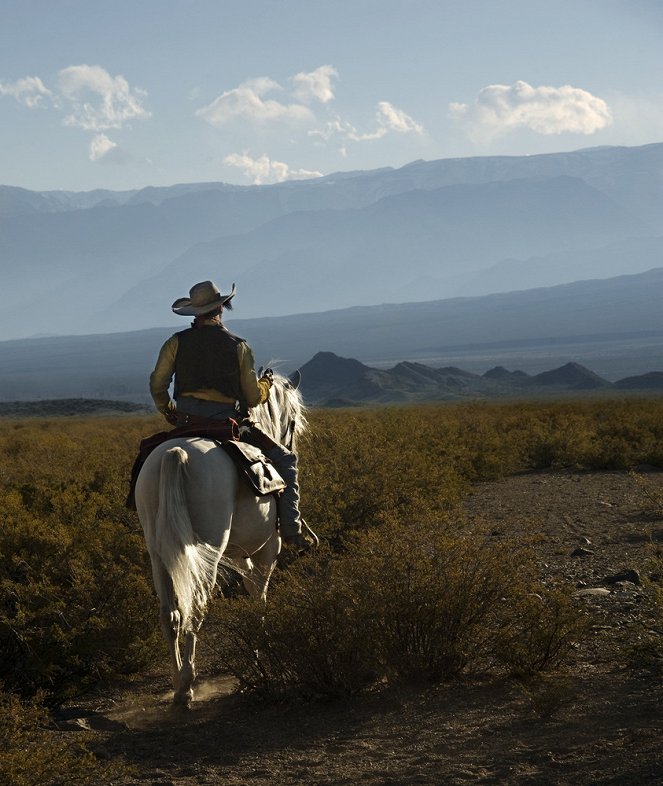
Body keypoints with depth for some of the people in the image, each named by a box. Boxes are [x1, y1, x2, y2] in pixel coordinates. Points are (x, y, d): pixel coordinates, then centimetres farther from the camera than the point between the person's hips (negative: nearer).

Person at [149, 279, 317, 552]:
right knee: (284, 460, 8)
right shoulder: (238, 346, -1)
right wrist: (266, 383, 22)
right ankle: (291, 528, -5)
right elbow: (254, 398, 0)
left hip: (185, 423, 3)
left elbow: (157, 385, 4)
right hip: (227, 422, -3)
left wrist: (168, 413, 22)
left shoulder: (176, 342, 3)